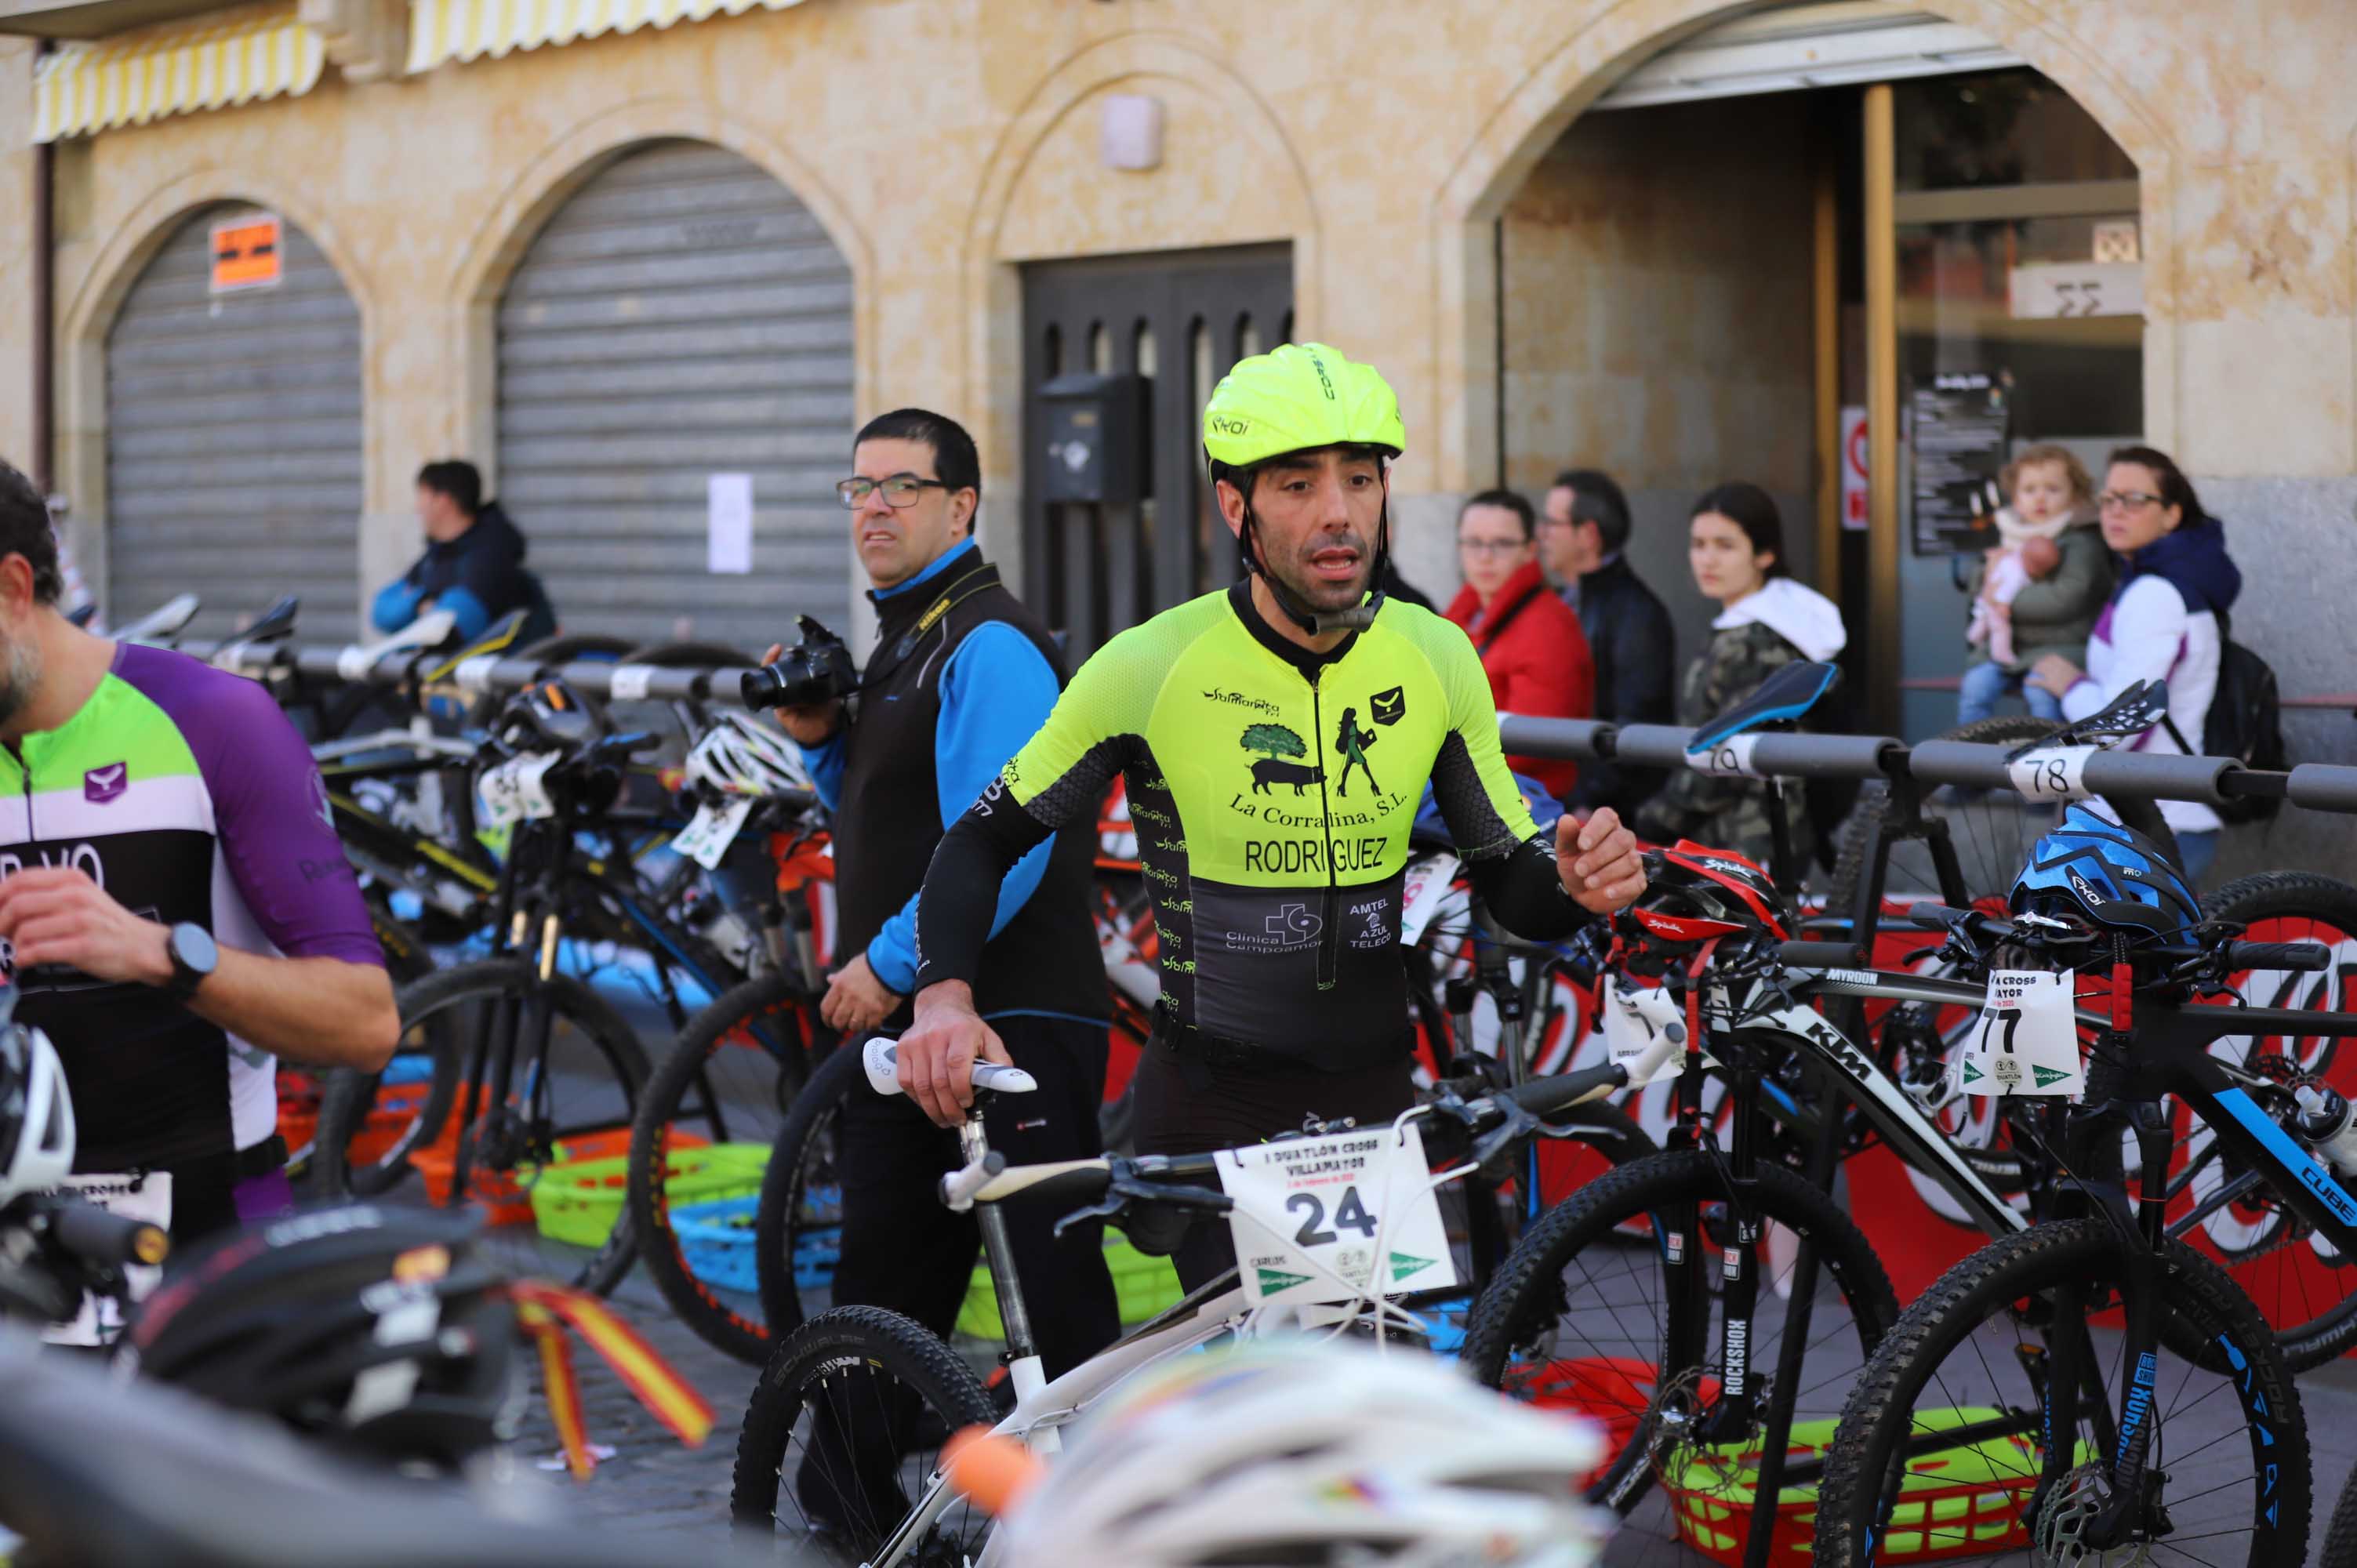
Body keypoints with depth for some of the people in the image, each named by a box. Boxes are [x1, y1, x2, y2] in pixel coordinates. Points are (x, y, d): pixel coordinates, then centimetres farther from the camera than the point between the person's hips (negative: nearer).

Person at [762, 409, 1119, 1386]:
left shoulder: (988, 645, -13)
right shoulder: (903, 639, 19)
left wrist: (891, 965, -17)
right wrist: (824, 740, 10)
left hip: (1009, 1031, -10)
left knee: (1055, 1301, -7)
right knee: (879, 1308, 16)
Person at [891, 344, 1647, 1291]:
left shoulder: (1437, 662, 0)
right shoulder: (1150, 668, -10)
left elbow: (1510, 883, 9)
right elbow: (986, 840, -2)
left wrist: (1576, 884, -15)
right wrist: (945, 994, -20)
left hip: (1373, 1103, 4)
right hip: (1211, 1114, -4)